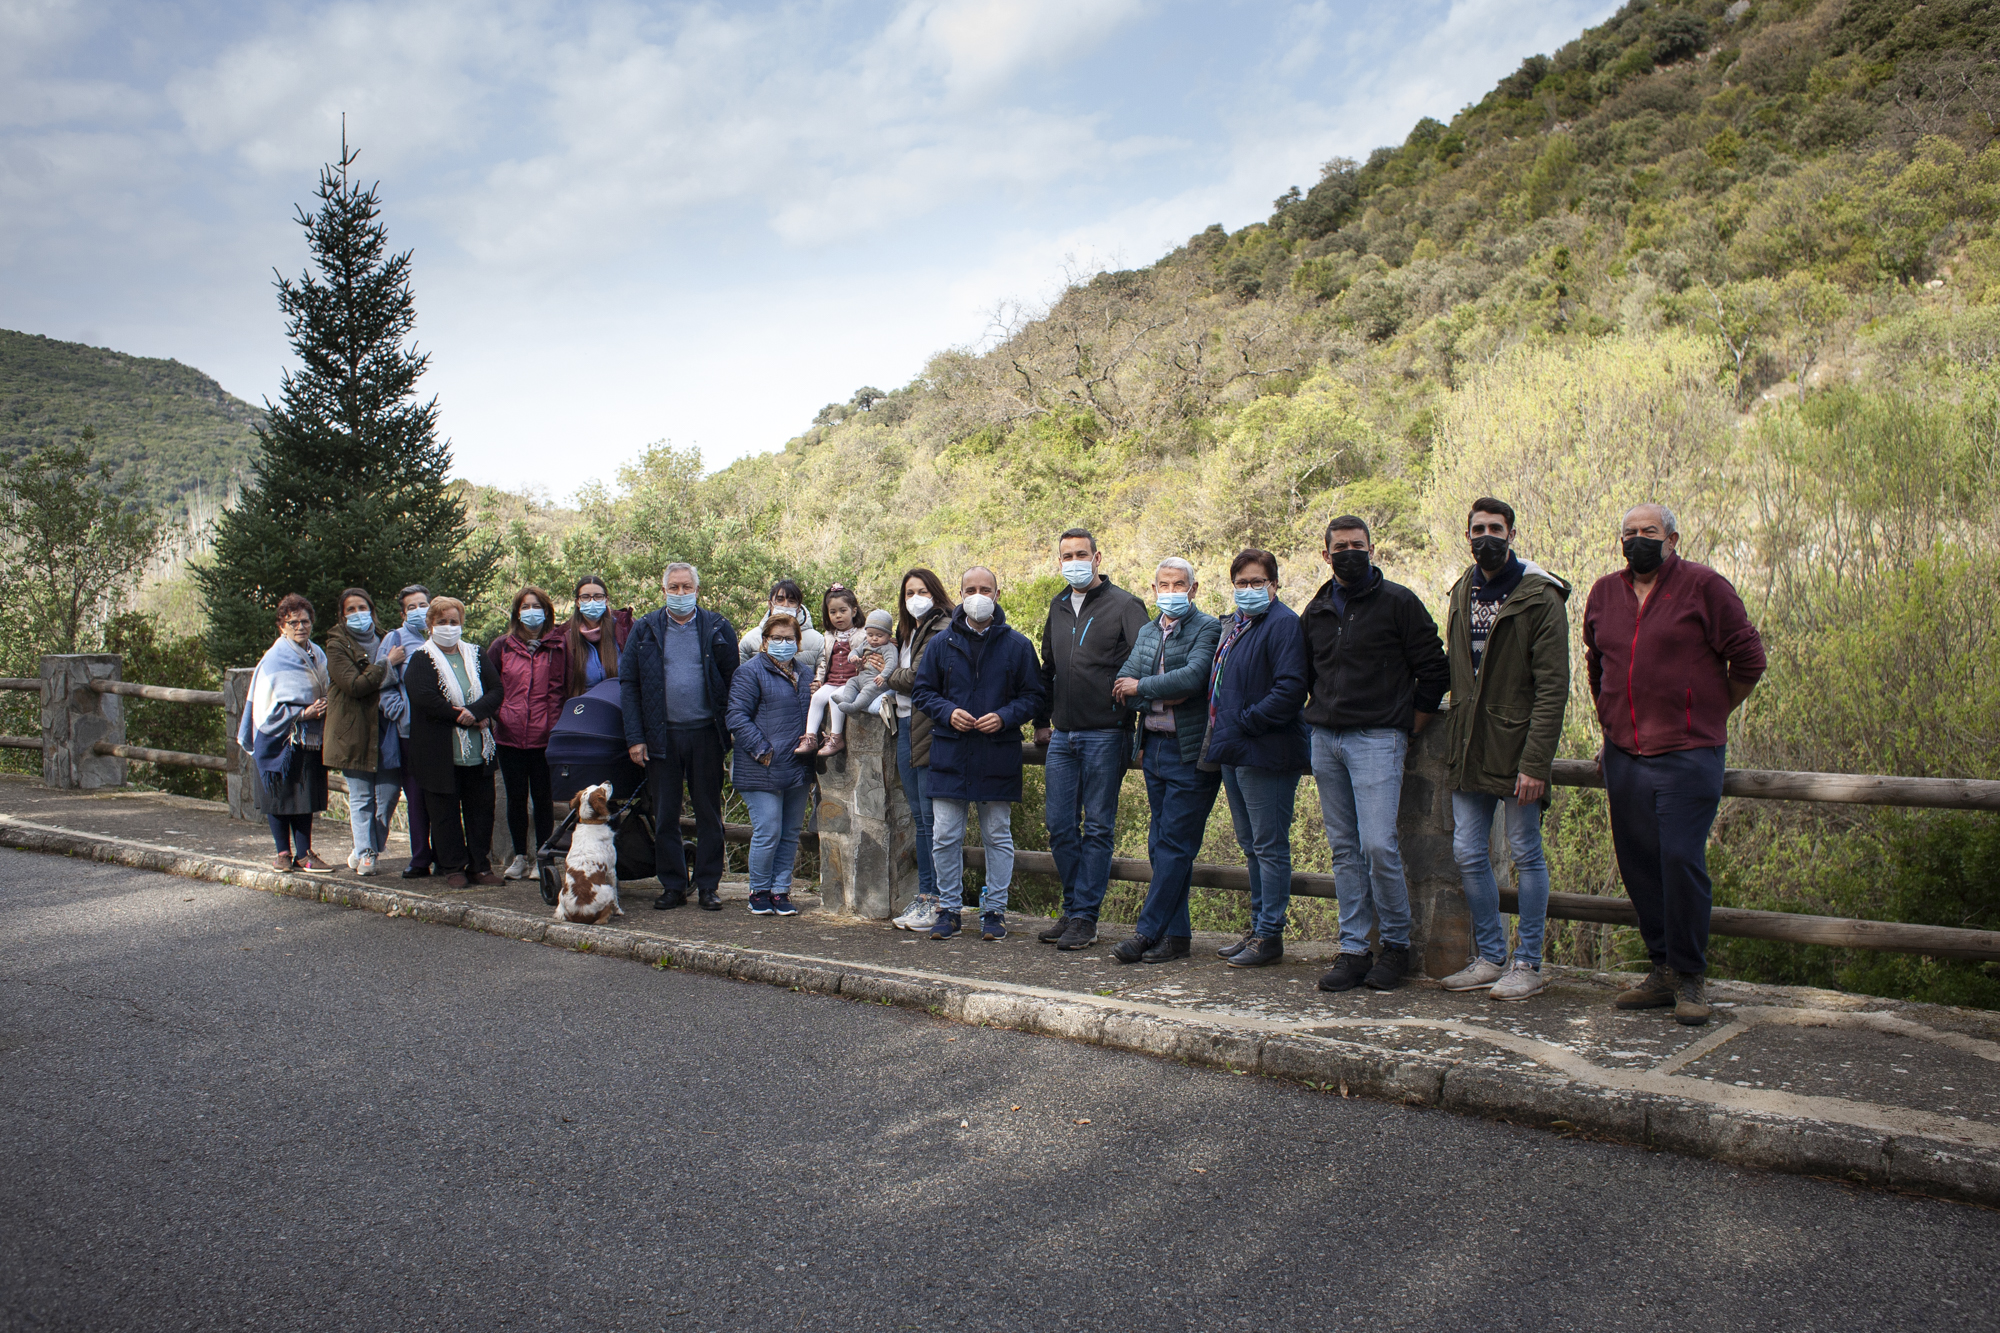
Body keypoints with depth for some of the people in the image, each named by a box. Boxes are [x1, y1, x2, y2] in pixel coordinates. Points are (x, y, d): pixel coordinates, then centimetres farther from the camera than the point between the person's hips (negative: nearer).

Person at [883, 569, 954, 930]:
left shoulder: (943, 630, -9)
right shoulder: (908, 632, 21)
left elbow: (917, 677, -15)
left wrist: (889, 678, 2)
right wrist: (892, 680, 0)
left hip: (930, 731, -9)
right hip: (906, 727, 9)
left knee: (932, 816, -7)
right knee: (918, 815, 12)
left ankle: (940, 901, -2)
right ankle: (924, 893, 18)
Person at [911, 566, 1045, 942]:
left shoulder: (1017, 645, 1)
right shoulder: (941, 643, 6)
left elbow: (1033, 697, 3)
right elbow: (922, 690, 10)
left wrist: (1004, 717, -14)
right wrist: (947, 712, -9)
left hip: (998, 756, -1)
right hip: (950, 755, 1)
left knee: (998, 836, 7)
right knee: (945, 836, 3)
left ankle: (994, 910, 18)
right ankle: (949, 908, 17)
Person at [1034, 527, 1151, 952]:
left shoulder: (1124, 605, -3)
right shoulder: (1058, 607, 16)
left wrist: (1134, 720, -15)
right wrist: (1042, 721, 21)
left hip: (1105, 735, -6)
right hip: (1062, 736, 6)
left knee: (1097, 827, 0)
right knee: (1060, 825, 6)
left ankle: (1085, 917, 6)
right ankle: (1072, 908, 19)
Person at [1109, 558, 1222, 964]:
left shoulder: (1207, 628, -6)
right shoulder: (1147, 632, 15)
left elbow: (1193, 677, -21)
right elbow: (1122, 682, 6)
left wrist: (1141, 687, -10)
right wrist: (1159, 698, -10)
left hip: (1190, 751, -7)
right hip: (1153, 745, 7)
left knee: (1174, 845, -5)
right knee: (1161, 844, 9)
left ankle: (1148, 930, 0)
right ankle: (1176, 935, 16)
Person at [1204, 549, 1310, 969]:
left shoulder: (1283, 624, -11)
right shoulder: (1232, 625, 17)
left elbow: (1290, 688, -22)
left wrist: (1246, 721, -18)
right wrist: (1219, 735, 14)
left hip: (1266, 753, -10)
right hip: (1233, 753, 10)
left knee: (1269, 845, -3)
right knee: (1251, 845, 15)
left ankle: (1270, 934, 5)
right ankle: (1258, 928, 25)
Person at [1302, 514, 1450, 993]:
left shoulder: (1398, 602, -1)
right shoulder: (1316, 611, 14)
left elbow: (1435, 671, 0)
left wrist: (1408, 729, -1)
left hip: (1377, 738, -5)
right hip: (1324, 739, 5)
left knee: (1378, 844, -13)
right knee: (1344, 848, 7)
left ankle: (1397, 944, 5)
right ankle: (1354, 949, 12)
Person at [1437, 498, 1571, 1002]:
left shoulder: (1540, 596, -8)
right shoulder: (1463, 592, 12)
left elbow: (1552, 686, -13)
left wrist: (1535, 761, -19)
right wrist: (1455, 741, 8)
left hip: (1516, 747, -6)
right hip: (1469, 748, 6)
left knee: (1526, 853, 3)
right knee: (1469, 853, 7)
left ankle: (1528, 964, 13)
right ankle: (1491, 957, 20)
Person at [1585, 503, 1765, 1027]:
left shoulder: (1704, 586, -3)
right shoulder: (1604, 593, 13)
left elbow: (1748, 659, 0)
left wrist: (1711, 715, 7)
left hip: (1687, 754, -5)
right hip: (1622, 756, 5)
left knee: (1681, 860, -10)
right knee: (1638, 864, 7)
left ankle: (1691, 977, 4)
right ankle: (1663, 969, 20)